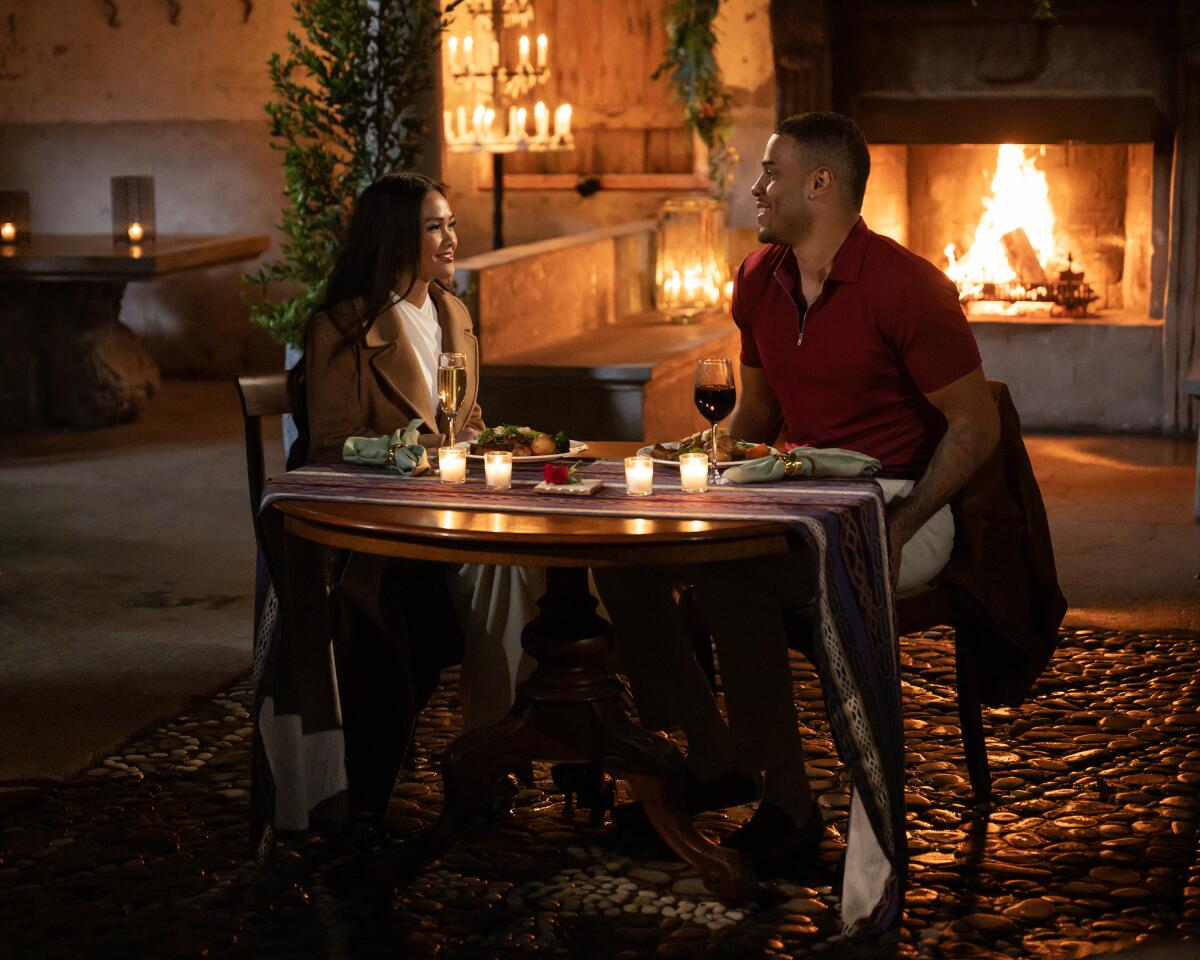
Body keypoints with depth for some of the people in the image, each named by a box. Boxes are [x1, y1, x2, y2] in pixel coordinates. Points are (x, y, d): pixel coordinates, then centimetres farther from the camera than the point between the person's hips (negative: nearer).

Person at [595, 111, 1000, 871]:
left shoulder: (903, 286, -15)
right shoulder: (760, 280, 8)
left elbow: (977, 425, -13)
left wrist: (897, 531, -22)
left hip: (896, 504, -8)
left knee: (732, 572, -33)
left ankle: (788, 808, -20)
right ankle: (714, 760, 2)